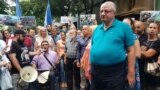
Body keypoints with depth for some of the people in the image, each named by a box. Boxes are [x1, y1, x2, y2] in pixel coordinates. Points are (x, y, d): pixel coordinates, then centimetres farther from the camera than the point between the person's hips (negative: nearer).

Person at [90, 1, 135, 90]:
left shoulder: (124, 27, -5)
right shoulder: (97, 29, 12)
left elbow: (130, 50, -7)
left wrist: (131, 73, -11)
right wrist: (90, 66, 14)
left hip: (115, 72, -5)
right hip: (96, 71, 6)